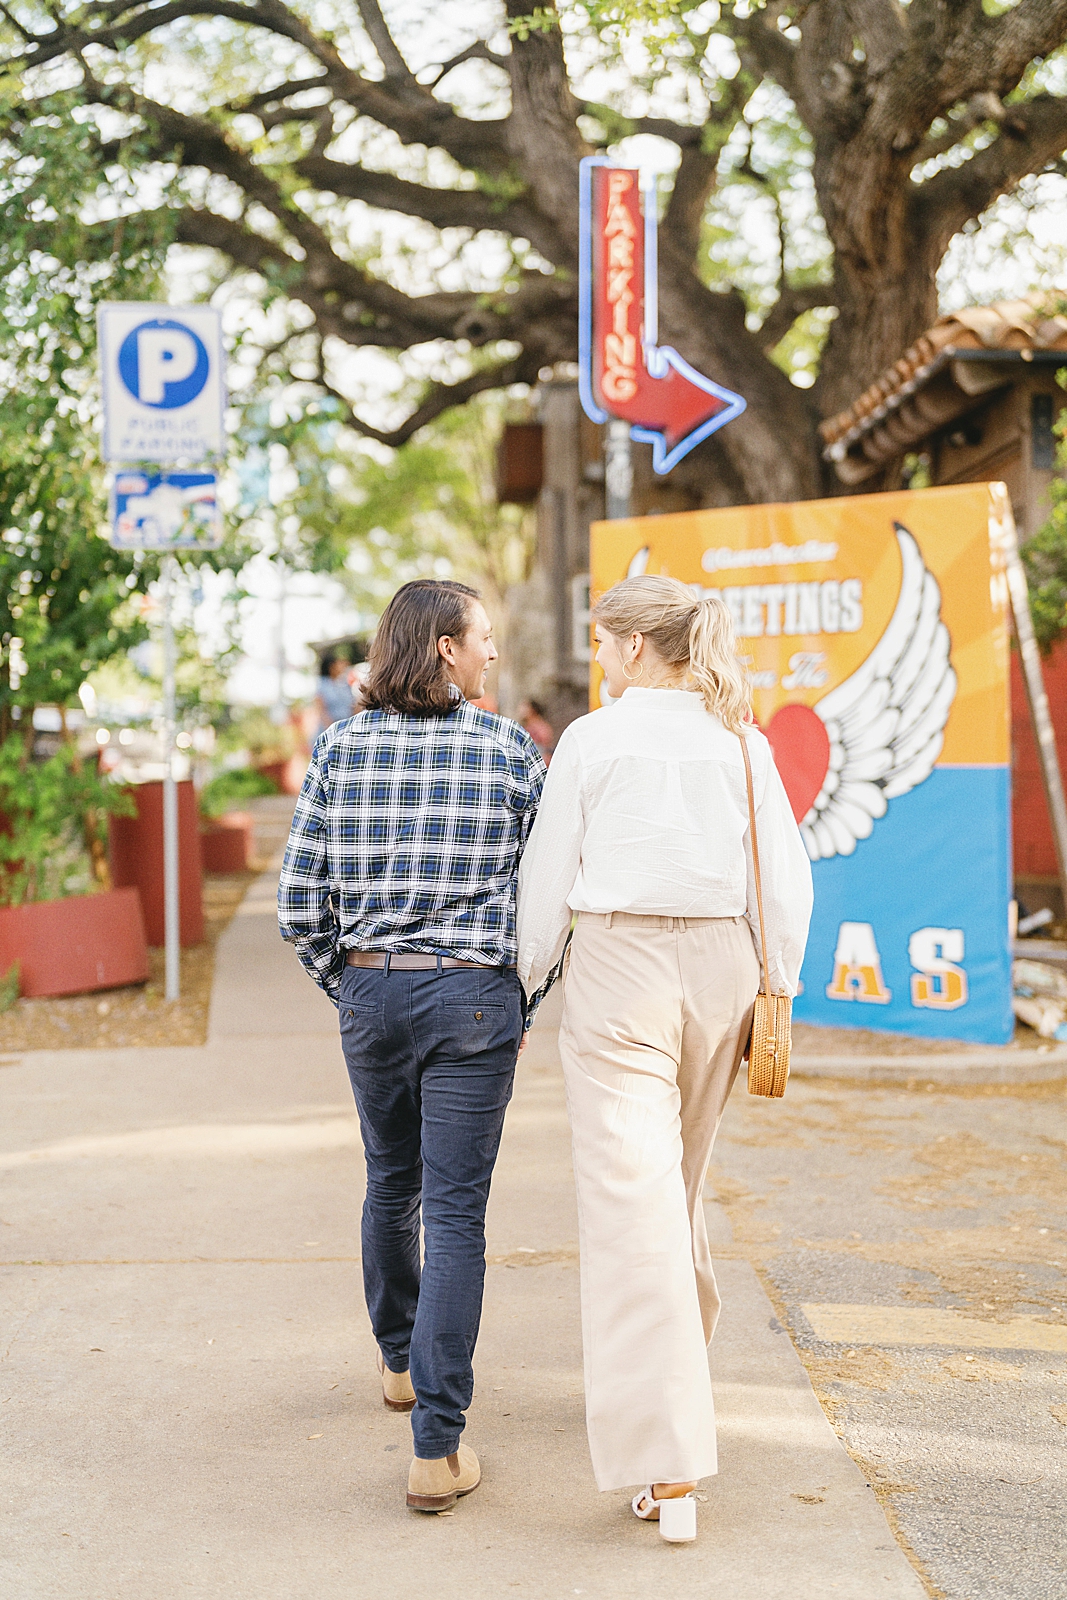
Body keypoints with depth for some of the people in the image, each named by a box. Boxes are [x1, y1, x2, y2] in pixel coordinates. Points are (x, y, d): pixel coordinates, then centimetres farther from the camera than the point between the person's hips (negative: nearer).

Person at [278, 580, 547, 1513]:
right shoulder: (511, 750, -5)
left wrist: (343, 985, 13)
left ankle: (400, 1361, 45)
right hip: (474, 994, -3)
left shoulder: (341, 748, 0)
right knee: (456, 1213, -1)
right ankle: (438, 1447, -3)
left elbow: (301, 900, -1)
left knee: (391, 1186, 23)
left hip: (369, 990, 3)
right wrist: (523, 1006, 9)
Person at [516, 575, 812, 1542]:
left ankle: (670, 1463, -13)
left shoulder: (592, 740, -4)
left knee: (630, 1190, -7)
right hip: (720, 963, 5)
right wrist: (776, 992, 13)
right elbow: (787, 881, 4)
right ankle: (678, 1365, 40)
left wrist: (523, 988, 10)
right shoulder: (741, 741, 5)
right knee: (681, 1182, 23)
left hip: (620, 964, -5)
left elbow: (547, 880, -1)